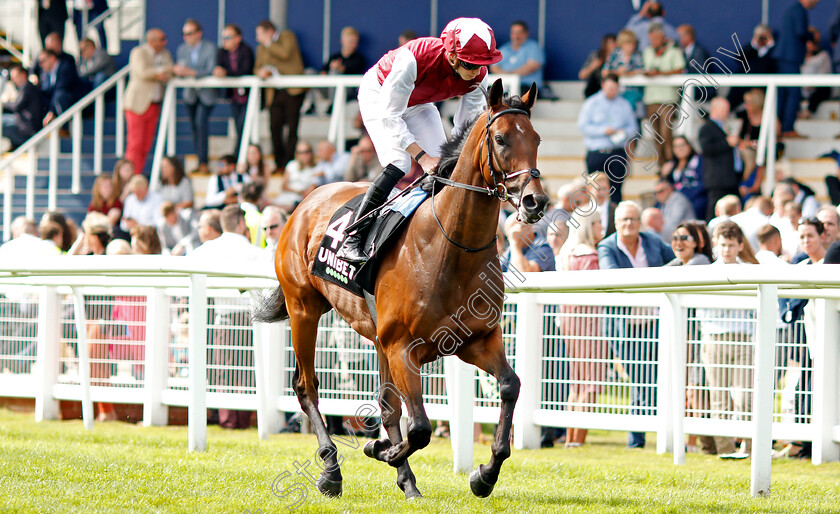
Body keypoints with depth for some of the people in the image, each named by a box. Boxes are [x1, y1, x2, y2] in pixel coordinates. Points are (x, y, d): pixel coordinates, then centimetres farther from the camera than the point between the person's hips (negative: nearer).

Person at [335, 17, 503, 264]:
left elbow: (466, 127, -13)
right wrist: (421, 156, -40)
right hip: (379, 96, -6)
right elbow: (390, 116, -34)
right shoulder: (413, 59, -42)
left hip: (419, 105, 6)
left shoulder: (478, 77, -25)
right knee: (397, 165, -25)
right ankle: (351, 241, -21)